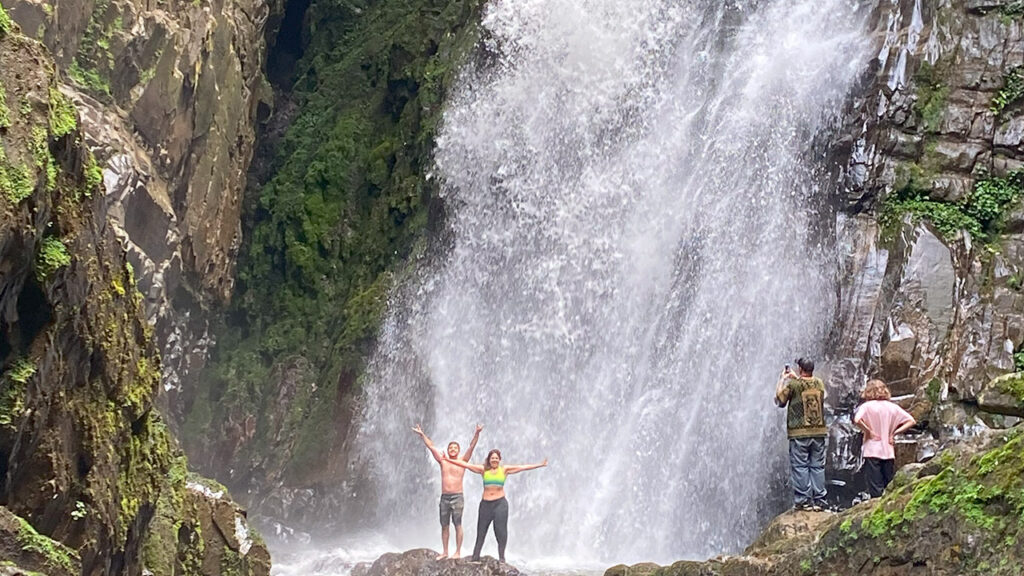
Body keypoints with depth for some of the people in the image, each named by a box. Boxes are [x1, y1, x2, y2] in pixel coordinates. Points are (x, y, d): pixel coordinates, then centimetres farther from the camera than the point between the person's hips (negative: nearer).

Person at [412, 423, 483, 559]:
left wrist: (477, 433, -18)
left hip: (457, 497, -3)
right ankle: (445, 552, 15)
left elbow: (471, 446, -6)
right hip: (444, 497, 3)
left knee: (458, 525, -4)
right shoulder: (443, 461, 11)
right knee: (444, 526, 7)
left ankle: (458, 552, 0)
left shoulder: (462, 461, 4)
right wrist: (422, 435, 8)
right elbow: (431, 447, 11)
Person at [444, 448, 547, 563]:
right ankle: (475, 557, 7)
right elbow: (466, 465, 5)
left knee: (501, 530, -3)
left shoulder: (504, 470, 6)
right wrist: (449, 460, 2)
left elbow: (523, 467, 2)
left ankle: (501, 557, 4)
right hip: (486, 503, 1)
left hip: (500, 503, -1)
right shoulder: (483, 470, 7)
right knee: (481, 531, 3)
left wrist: (540, 465, -1)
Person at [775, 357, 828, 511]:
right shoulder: (819, 383, 5)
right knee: (818, 466, 7)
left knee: (800, 467, 0)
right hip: (819, 432, 4)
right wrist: (795, 377, 32)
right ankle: (818, 501, 7)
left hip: (799, 433, -4)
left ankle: (803, 501, -2)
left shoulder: (793, 384, -9)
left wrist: (782, 380, 12)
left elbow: (780, 401, 3)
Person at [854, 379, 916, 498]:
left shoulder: (867, 406, -5)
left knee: (875, 488, -2)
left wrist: (868, 431, -9)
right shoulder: (893, 407, 7)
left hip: (872, 452, -3)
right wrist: (894, 432, 2)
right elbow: (911, 421, 4)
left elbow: (857, 420, -23)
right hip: (889, 452, 3)